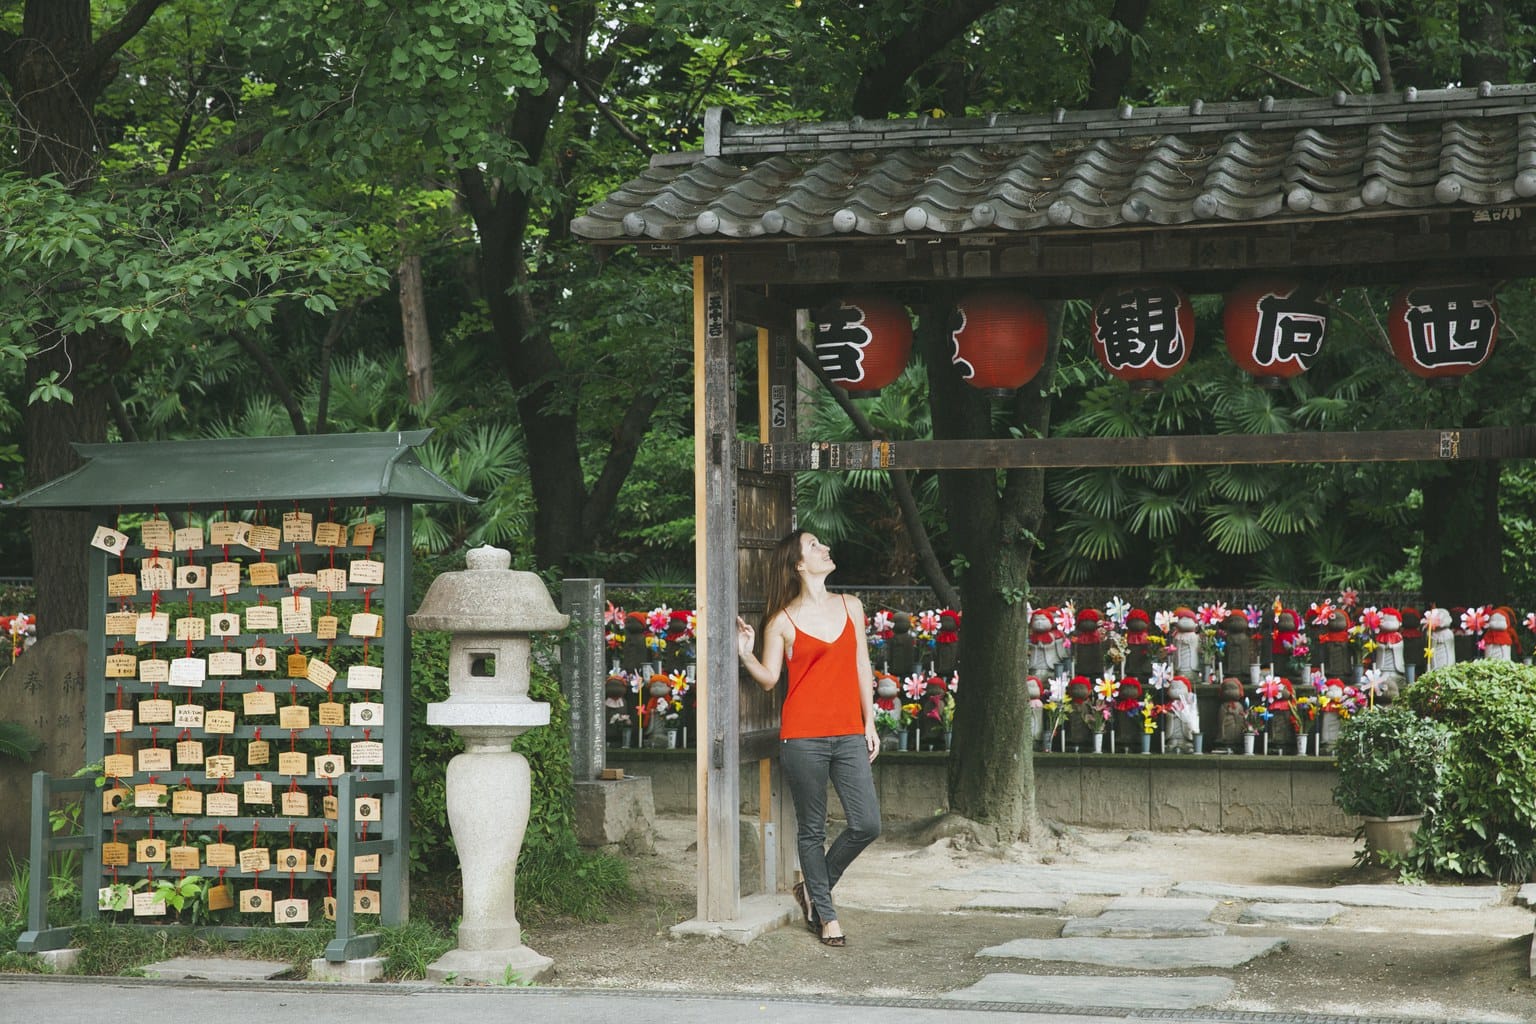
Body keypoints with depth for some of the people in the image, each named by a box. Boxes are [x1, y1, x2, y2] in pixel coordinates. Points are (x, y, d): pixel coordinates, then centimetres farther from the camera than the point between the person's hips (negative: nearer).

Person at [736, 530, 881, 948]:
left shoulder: (850, 606, 10)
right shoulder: (782, 621, -1)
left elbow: (862, 667, 14)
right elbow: (768, 678, 3)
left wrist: (869, 723, 13)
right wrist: (746, 654, -16)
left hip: (848, 733, 4)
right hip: (803, 736, -4)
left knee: (867, 825, -2)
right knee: (812, 829, 3)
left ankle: (814, 889, 20)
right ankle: (826, 914, 16)